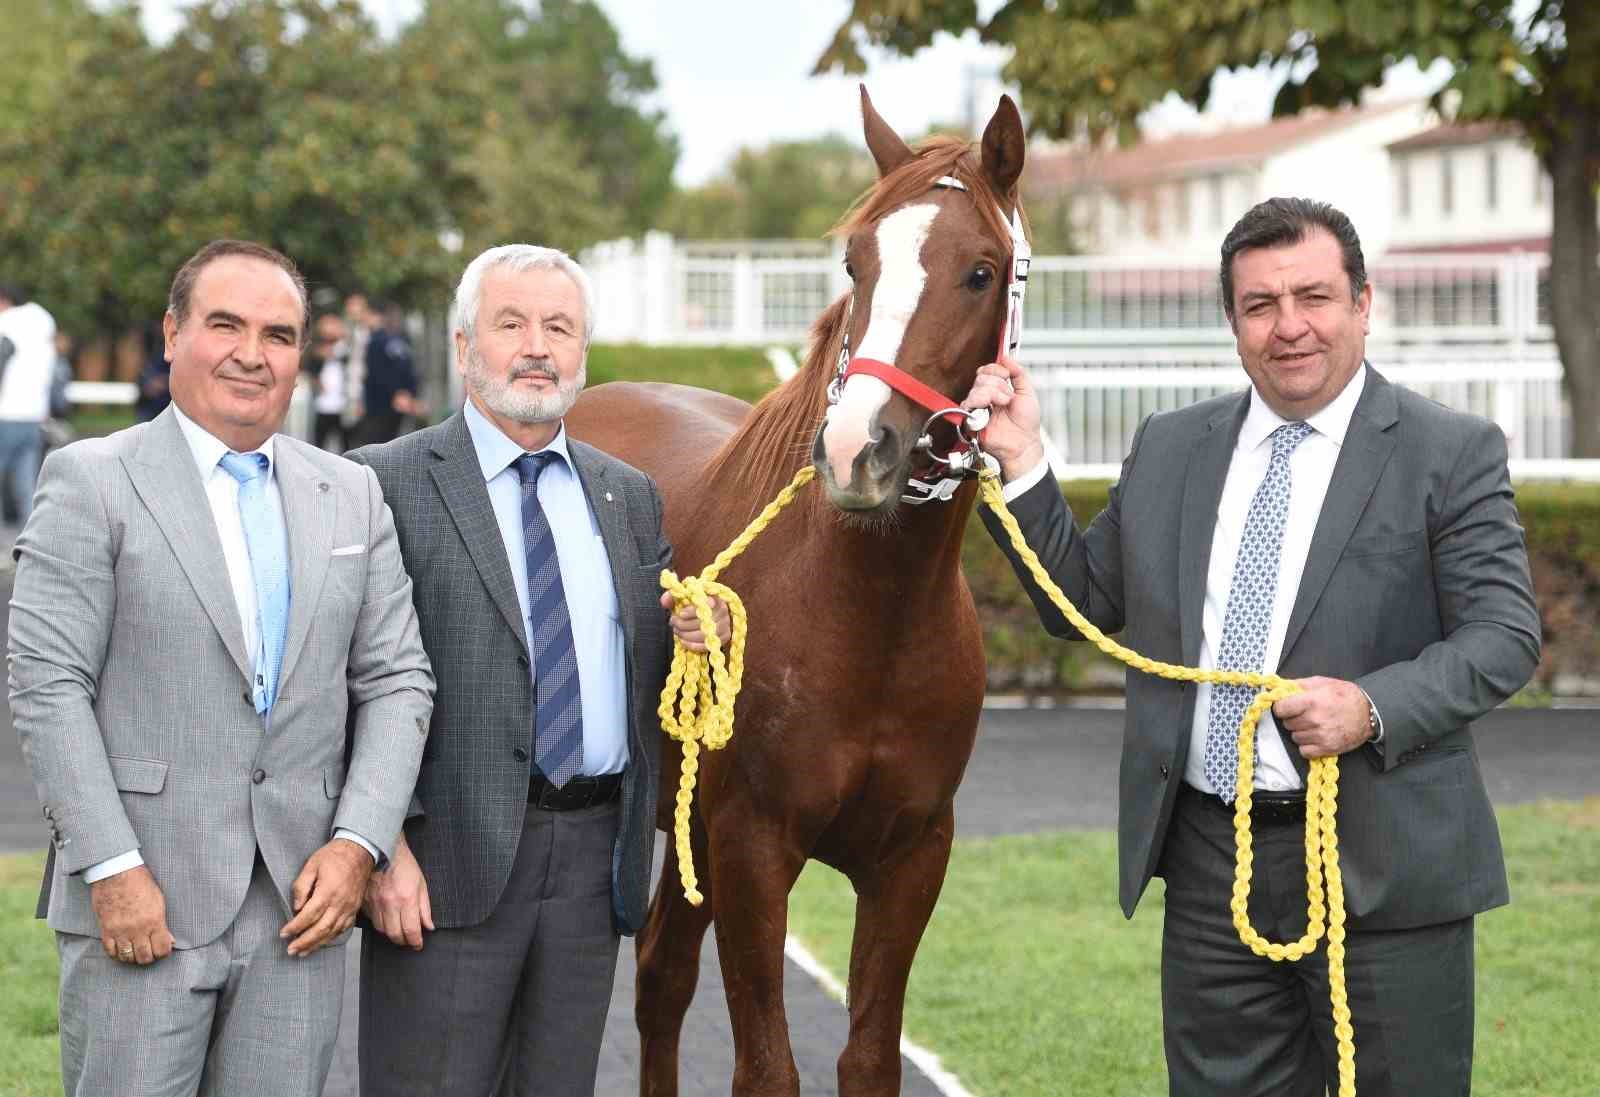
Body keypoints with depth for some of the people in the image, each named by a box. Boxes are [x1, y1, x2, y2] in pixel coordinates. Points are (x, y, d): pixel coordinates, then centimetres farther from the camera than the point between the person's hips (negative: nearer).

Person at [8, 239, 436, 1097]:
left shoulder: (351, 496, 13)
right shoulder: (91, 481, -1)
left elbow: (397, 681, 10)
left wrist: (358, 843, -4)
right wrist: (112, 866, -14)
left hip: (299, 907, 4)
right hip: (140, 901, -4)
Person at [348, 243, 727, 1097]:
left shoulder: (629, 496, 16)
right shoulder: (386, 484, -2)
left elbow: (652, 686, 20)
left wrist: (697, 636, -2)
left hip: (594, 860, 5)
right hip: (449, 862, -5)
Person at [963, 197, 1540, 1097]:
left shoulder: (1451, 454, -3)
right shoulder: (1169, 449, 11)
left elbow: (1506, 636, -8)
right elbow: (1082, 604, 15)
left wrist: (1374, 708, -24)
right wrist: (1021, 461, 4)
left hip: (1381, 866, -4)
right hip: (1211, 863, 4)